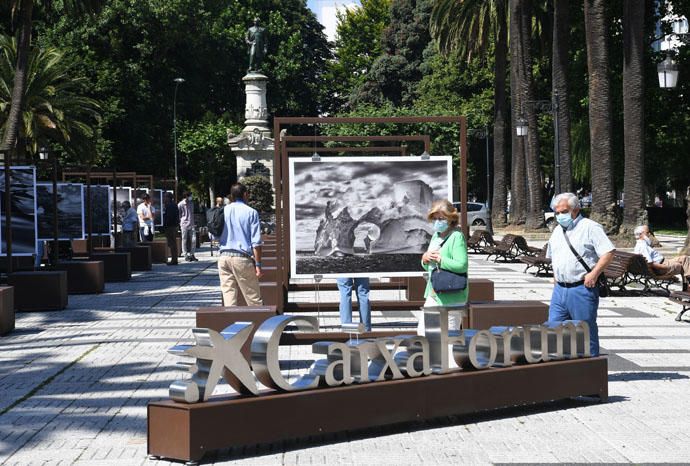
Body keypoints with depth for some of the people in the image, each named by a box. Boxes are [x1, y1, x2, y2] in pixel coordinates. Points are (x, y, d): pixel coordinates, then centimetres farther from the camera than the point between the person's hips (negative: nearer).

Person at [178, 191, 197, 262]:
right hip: (184, 224, -5)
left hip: (191, 225, 5)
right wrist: (180, 224, -4)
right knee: (184, 240, 1)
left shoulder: (191, 203, 12)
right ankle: (186, 255, 7)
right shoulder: (180, 204, -5)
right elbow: (178, 215, 0)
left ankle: (192, 254, 8)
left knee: (193, 239, -2)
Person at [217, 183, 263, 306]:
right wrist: (258, 264, -6)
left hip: (224, 257, 4)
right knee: (254, 298, 3)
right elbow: (256, 242, -8)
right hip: (242, 258, -4)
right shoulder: (251, 212, -3)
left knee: (229, 296, 6)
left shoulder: (222, 211, 8)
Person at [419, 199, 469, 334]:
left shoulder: (457, 237, -14)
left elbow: (462, 265, -25)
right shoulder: (436, 236, 13)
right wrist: (425, 259, -1)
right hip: (433, 294, 9)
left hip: (451, 296, -9)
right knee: (423, 331, 11)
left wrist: (440, 259, -20)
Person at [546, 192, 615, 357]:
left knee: (586, 333, 0)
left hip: (582, 289, -7)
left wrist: (594, 274, -20)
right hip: (559, 289, 7)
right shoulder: (557, 232, 17)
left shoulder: (590, 227, -7)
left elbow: (609, 252, -15)